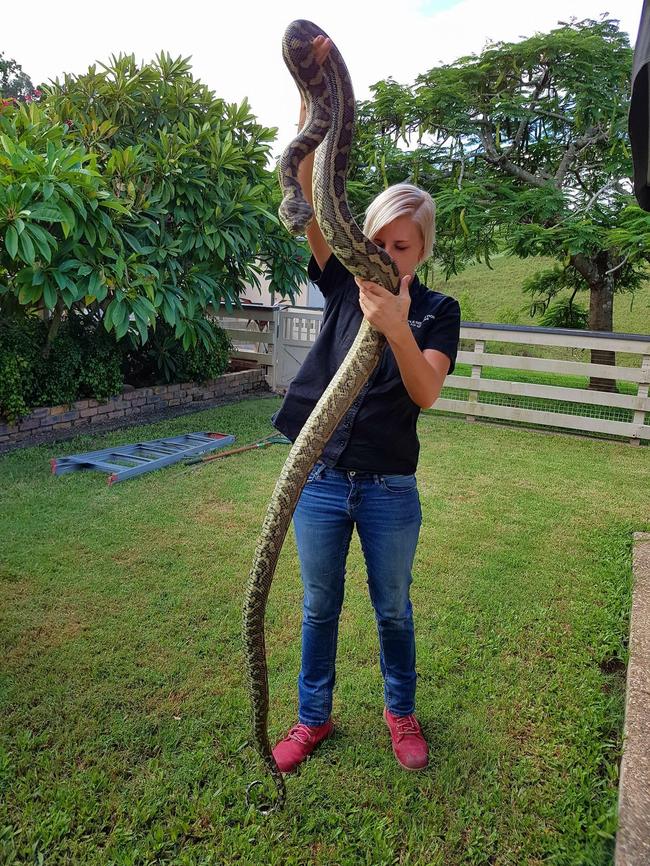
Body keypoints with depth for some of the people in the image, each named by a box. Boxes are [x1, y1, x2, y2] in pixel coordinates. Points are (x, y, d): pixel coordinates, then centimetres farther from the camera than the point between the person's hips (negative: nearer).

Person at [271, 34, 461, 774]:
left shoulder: (438, 310, -3)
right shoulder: (346, 285, 1)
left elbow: (425, 392, -19)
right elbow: (310, 196, -11)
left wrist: (396, 328, -37)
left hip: (390, 488, -1)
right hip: (321, 480, 2)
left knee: (393, 609, 16)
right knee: (320, 608, 15)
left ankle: (401, 712, 40)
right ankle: (313, 717, 36)